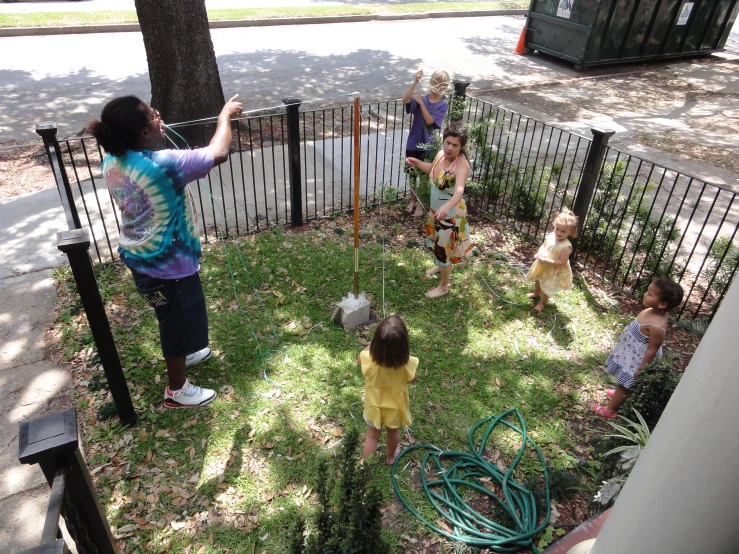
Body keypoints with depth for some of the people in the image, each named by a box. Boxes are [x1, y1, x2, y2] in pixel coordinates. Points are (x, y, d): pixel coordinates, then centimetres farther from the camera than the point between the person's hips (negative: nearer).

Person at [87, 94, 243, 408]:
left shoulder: (112, 161, -4)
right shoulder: (163, 165, -30)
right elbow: (218, 154, -22)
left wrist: (157, 134, 13)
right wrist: (225, 115, -8)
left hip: (138, 256, 9)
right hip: (168, 263, -8)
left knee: (173, 318, 30)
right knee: (179, 320, 12)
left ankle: (181, 353, 55)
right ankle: (176, 390, 31)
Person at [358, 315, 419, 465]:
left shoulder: (369, 359, -34)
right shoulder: (407, 363, -35)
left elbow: (359, 359, -8)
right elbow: (413, 378, -11)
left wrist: (372, 344, -6)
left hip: (374, 406, 0)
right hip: (395, 407, 1)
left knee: (372, 436, 25)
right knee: (392, 433, 30)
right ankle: (390, 457, 57)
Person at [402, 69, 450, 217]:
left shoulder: (443, 105, -6)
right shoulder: (420, 98, -4)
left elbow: (429, 121, -19)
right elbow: (405, 100, -26)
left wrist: (421, 102, -20)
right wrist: (416, 82, -34)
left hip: (428, 146, -2)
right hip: (413, 144, 2)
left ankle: (420, 204, 28)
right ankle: (413, 200, 36)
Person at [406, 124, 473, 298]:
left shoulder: (461, 165, -33)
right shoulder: (441, 154, -7)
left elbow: (459, 191, -51)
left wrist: (447, 206, -70)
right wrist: (417, 163, 0)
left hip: (450, 214, -8)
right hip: (436, 209, 8)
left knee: (444, 247, 7)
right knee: (436, 240, 30)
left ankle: (443, 286, 28)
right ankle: (439, 265, 60)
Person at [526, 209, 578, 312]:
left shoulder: (566, 246, -34)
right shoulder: (551, 235, -16)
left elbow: (562, 262, -30)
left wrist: (546, 261, -35)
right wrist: (539, 253, -19)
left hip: (553, 271, -7)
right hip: (542, 265, 7)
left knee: (547, 287, 16)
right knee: (538, 279, 31)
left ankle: (542, 302, 43)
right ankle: (536, 293, 61)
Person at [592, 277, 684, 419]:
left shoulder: (657, 326, -37)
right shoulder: (653, 311, -12)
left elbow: (652, 350, -27)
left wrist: (641, 369, -17)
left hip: (637, 358, -8)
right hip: (630, 351, 8)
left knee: (624, 383, 13)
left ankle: (610, 410, 33)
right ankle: (620, 394, 58)